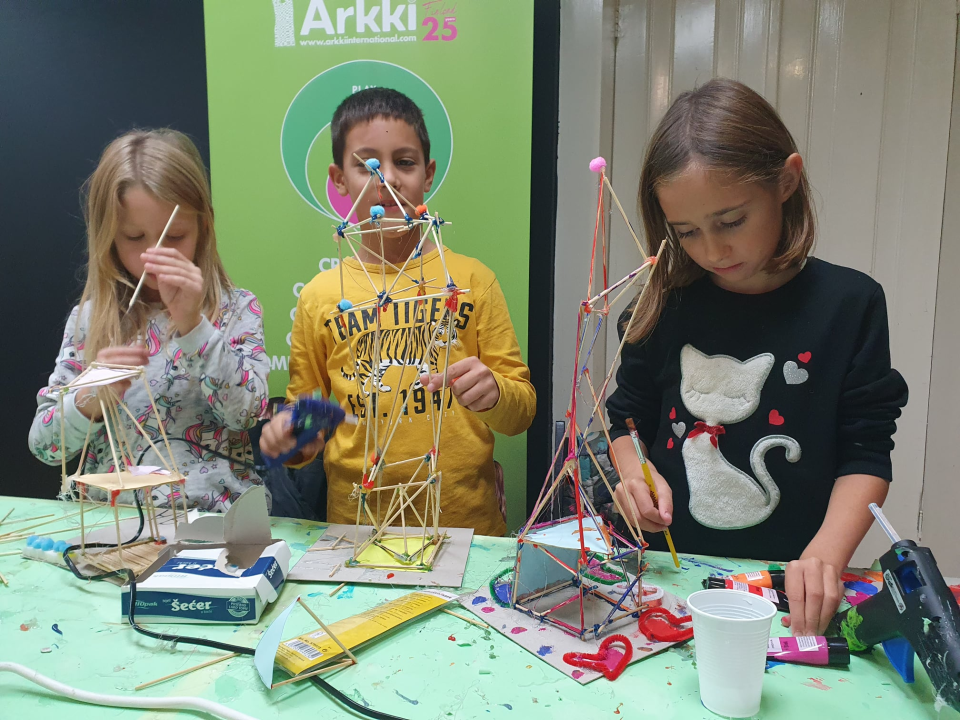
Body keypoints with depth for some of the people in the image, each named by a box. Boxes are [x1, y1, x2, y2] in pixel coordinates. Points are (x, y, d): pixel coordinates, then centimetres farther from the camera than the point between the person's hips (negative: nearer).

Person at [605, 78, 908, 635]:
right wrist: (633, 473, -7)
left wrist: (828, 553, -17)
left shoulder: (850, 303, -2)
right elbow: (628, 416, 14)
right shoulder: (669, 306, 2)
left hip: (791, 586, -1)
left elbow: (865, 454, -2)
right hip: (671, 569, 1)